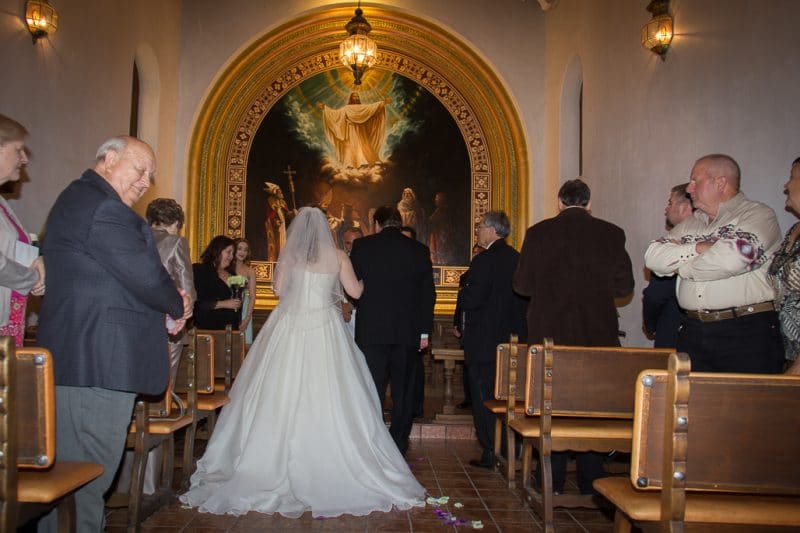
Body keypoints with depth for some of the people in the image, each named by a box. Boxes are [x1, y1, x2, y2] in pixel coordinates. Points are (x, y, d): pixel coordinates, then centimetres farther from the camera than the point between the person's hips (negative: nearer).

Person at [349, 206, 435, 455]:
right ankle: (398, 448, 16)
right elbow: (428, 293, 4)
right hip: (408, 332, 2)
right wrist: (424, 331, 9)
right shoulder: (420, 250, 5)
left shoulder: (363, 246, -2)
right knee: (404, 392, 11)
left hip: (372, 331, -2)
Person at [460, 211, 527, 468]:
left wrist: (463, 292, 0)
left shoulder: (484, 260, -17)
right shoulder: (518, 259, 6)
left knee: (483, 398, 2)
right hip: (512, 339, 7)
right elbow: (524, 299, 11)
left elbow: (472, 300, -20)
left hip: (484, 342, -7)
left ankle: (491, 453, 6)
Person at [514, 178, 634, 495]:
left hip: (549, 332, 0)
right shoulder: (611, 234, -1)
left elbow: (522, 284, -4)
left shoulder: (539, 233, -4)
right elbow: (624, 286, -1)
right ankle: (590, 484, 14)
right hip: (597, 334, 1)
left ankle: (553, 483, 14)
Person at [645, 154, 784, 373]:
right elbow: (653, 257, 5)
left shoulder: (758, 214, -2)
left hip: (747, 333, -5)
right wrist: (699, 248, -8)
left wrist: (684, 268, -4)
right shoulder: (691, 223, 18)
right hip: (693, 331, 5)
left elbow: (732, 258, -20)